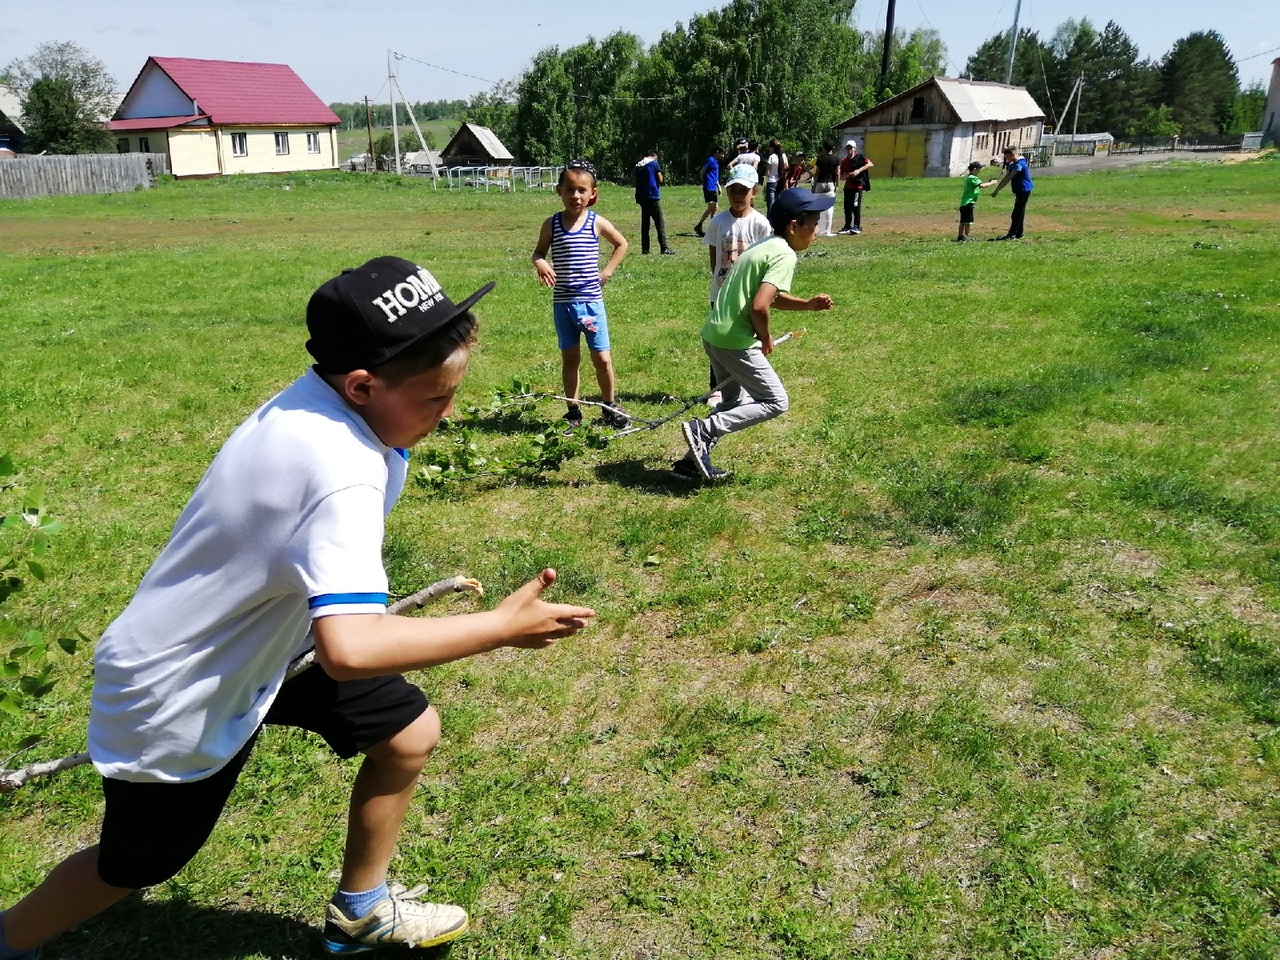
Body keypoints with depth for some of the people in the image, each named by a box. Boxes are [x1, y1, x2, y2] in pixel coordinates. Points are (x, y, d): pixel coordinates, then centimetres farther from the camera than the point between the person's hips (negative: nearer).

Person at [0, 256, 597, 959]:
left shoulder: (311, 400, -11)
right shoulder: (342, 473, -37)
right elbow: (348, 650, -48)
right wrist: (502, 627, -38)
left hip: (250, 639, 8)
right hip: (178, 700, -8)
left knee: (409, 732, 5)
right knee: (132, 869, 16)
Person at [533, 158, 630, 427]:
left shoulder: (597, 223, -2)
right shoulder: (552, 224, 0)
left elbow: (621, 244, 13)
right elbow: (539, 251, 9)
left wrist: (607, 270, 3)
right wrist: (540, 263, -14)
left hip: (591, 301, -1)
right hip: (563, 303, 1)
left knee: (602, 358, 1)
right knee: (570, 359, 9)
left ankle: (609, 407, 20)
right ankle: (573, 410, 20)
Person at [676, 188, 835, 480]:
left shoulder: (764, 246, 16)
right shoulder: (785, 255, -14)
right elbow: (760, 306, -25)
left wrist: (808, 304, 15)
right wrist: (766, 339, -7)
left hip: (713, 333, 10)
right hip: (735, 341, -10)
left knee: (734, 402, 24)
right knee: (776, 403, 0)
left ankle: (696, 457, 23)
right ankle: (703, 430, -7)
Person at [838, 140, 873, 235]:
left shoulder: (859, 157, -3)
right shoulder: (843, 161, 11)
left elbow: (870, 164, -16)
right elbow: (841, 177, 12)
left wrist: (859, 170, -24)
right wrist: (847, 175, -10)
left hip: (858, 185, -6)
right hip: (848, 186, 6)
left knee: (856, 206, -10)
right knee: (847, 207, 8)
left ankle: (857, 226, -5)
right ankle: (847, 226, 17)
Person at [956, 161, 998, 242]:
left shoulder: (969, 177, 18)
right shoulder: (972, 178, -13)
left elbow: (979, 185, 20)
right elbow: (982, 186, -22)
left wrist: (988, 181, 11)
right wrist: (991, 183, -10)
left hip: (964, 203, 10)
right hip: (969, 202, -10)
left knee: (963, 220, 11)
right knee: (968, 220, -5)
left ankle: (960, 236, 13)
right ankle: (966, 236, -1)